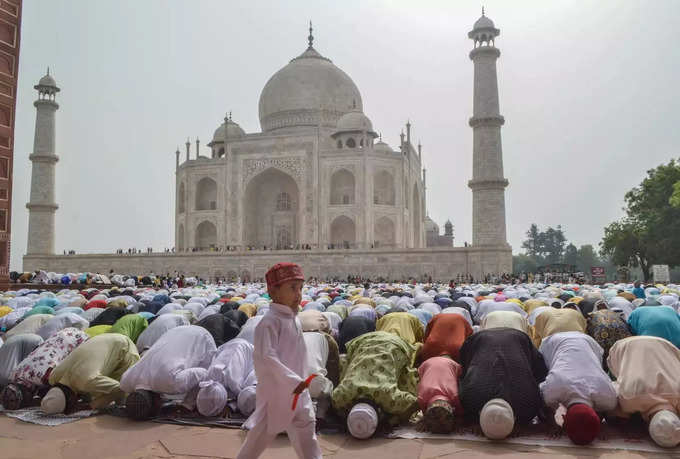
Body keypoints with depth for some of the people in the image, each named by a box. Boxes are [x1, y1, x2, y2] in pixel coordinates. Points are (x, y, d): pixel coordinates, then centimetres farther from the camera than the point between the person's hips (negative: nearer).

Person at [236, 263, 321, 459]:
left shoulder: (294, 318, 7)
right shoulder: (270, 321, -21)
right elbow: (267, 358, -28)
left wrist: (301, 380, 17)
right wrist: (294, 381, -28)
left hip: (297, 387, 8)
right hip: (276, 388, -8)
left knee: (306, 424, 13)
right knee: (266, 429, 7)